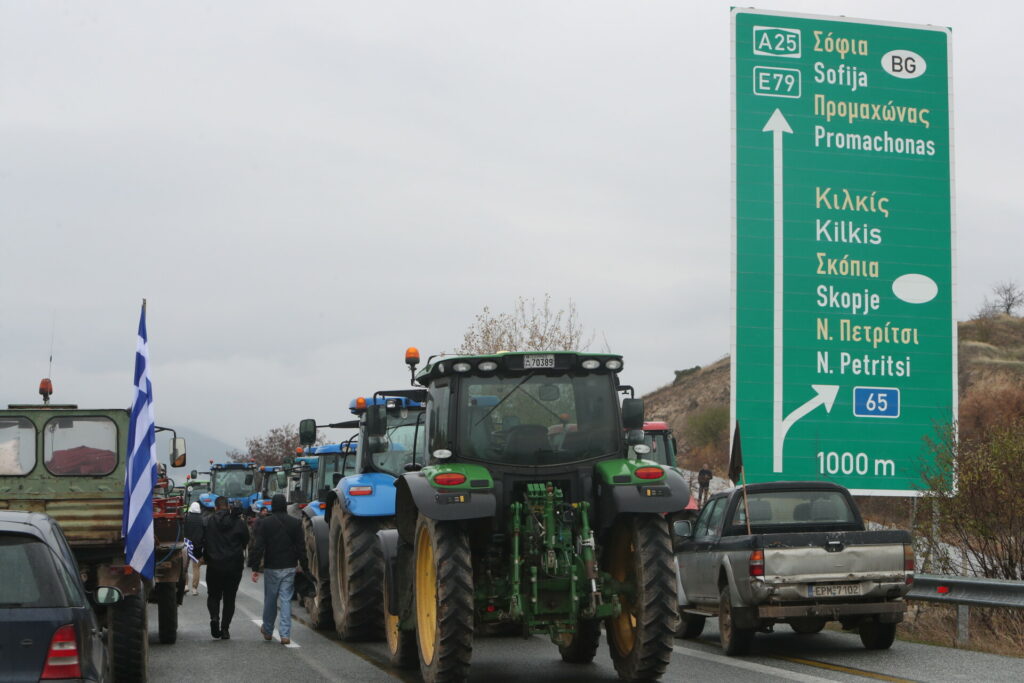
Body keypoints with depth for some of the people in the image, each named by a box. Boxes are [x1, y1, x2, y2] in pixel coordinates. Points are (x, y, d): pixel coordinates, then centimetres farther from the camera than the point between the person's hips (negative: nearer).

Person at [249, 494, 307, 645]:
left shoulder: (264, 523, -5)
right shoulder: (295, 523, 1)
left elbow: (258, 547, -8)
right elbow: (301, 547, 3)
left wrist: (255, 568, -5)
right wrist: (304, 567, 9)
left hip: (272, 567, -1)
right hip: (290, 567, 1)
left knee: (270, 600, 13)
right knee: (286, 600, 2)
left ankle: (267, 630, 27)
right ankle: (285, 634, -4)